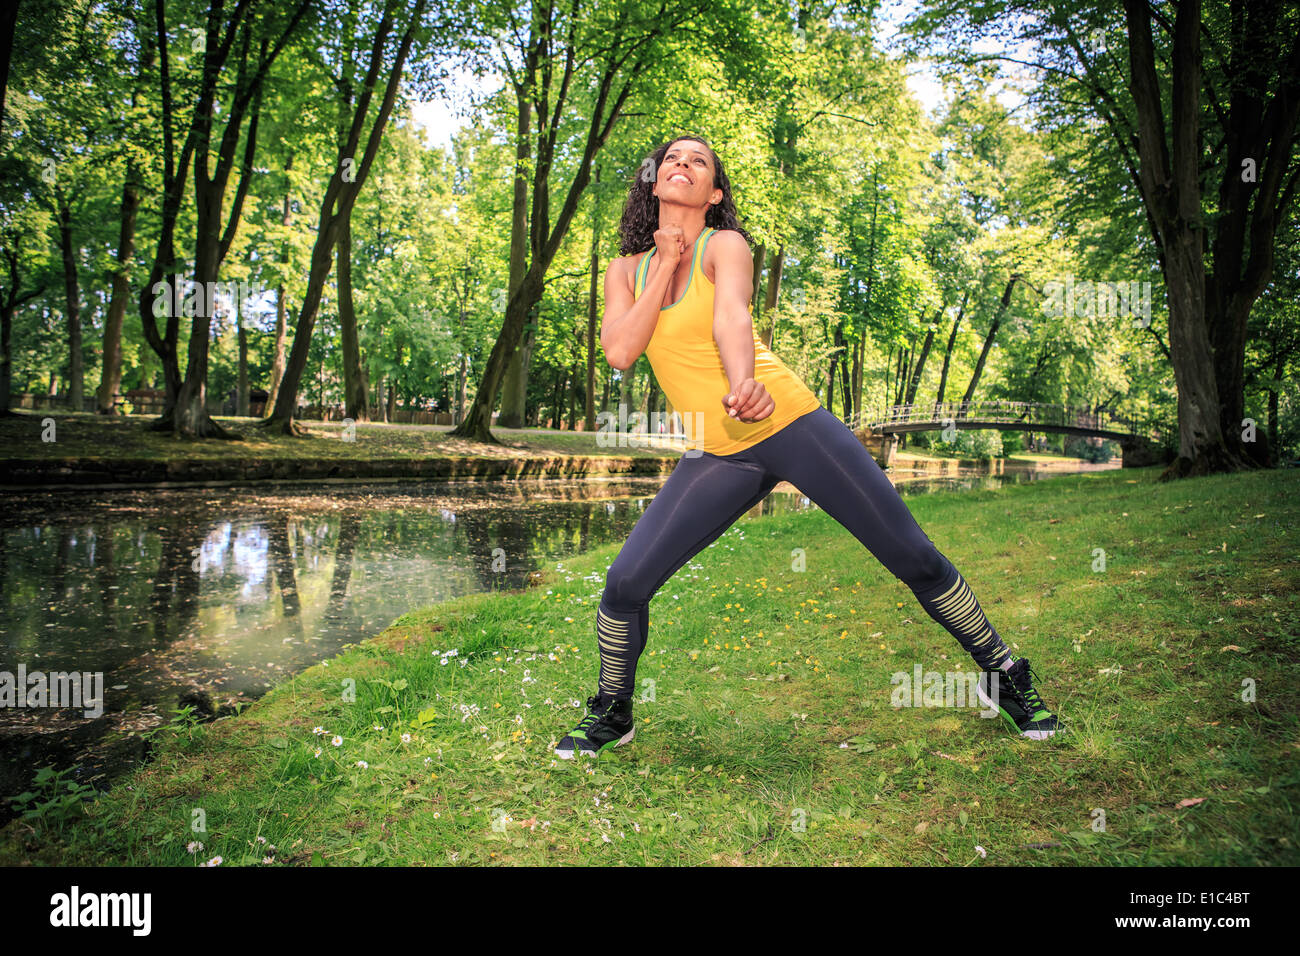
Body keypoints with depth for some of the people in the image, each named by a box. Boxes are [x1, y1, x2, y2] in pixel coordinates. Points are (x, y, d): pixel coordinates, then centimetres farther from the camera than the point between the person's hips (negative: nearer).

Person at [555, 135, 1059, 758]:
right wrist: (666, 263, -7)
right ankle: (610, 717, 17)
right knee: (624, 583, -8)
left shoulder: (725, 245, -4)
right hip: (717, 455, 3)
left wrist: (742, 383, -47)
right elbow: (619, 351, -8)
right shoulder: (627, 269, 9)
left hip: (792, 424, -3)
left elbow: (731, 317, -26)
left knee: (915, 557, -1)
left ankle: (1004, 676, 23)